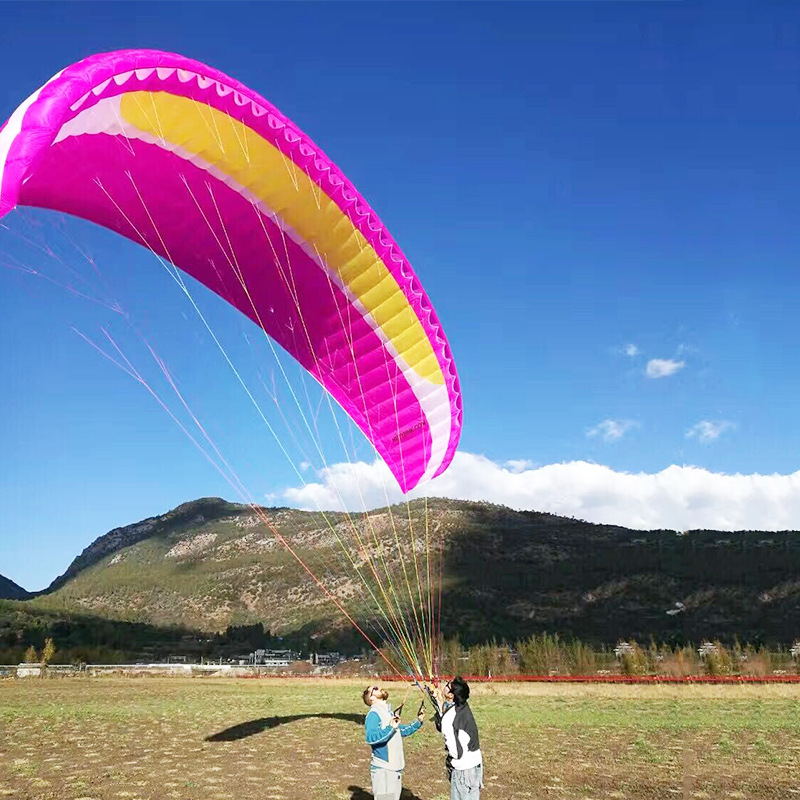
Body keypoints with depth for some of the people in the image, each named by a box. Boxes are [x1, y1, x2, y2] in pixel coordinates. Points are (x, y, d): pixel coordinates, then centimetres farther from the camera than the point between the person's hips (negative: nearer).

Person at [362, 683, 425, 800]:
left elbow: (402, 731, 27)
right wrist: (390, 728, -33)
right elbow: (370, 738, -27)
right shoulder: (373, 714, -13)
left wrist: (418, 721, 16)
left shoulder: (390, 713, 15)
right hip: (382, 770, -9)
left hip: (396, 768, 9)